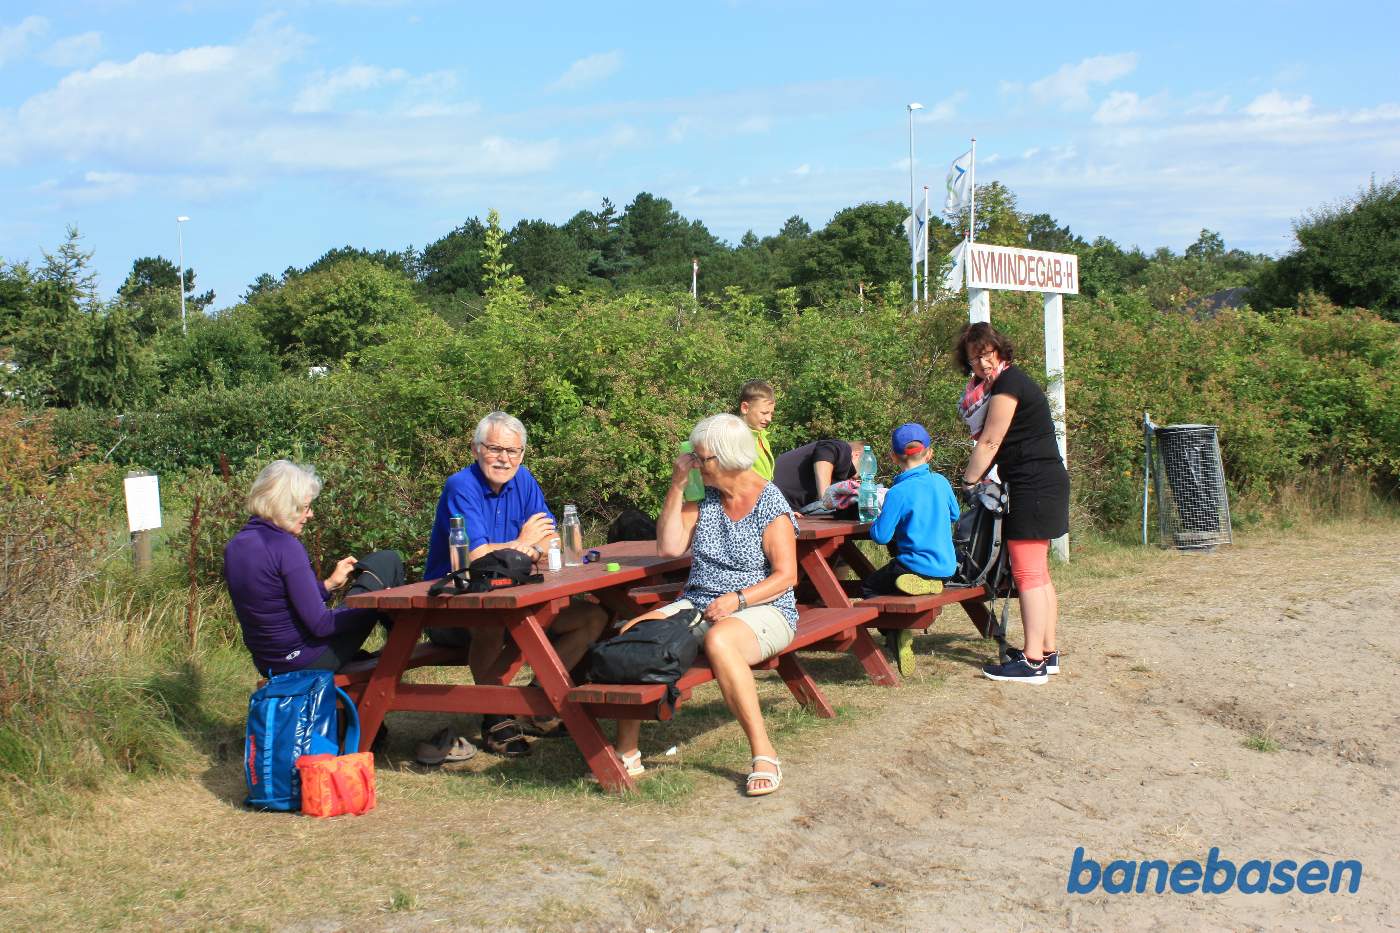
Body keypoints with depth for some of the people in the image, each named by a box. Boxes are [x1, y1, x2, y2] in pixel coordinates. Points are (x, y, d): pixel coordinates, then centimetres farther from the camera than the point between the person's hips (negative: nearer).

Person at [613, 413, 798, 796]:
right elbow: (669, 546, 2)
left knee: (719, 640, -41)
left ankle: (764, 754, -34)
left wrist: (736, 599, -23)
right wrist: (677, 484, 0)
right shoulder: (706, 498, 12)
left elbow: (786, 575, -10)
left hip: (761, 609, -5)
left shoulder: (771, 505, -5)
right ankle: (627, 753, -14)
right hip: (698, 606, 6)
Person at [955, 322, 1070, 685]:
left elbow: (989, 442, -12)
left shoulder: (1008, 383, -13)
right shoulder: (1001, 383, 18)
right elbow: (991, 443, 19)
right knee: (1038, 573, 13)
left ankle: (1032, 663, -10)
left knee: (1027, 573, -10)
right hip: (1045, 483, 10)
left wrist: (967, 482, -5)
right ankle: (1048, 652, 19)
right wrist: (978, 477, 8)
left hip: (1034, 485, -10)